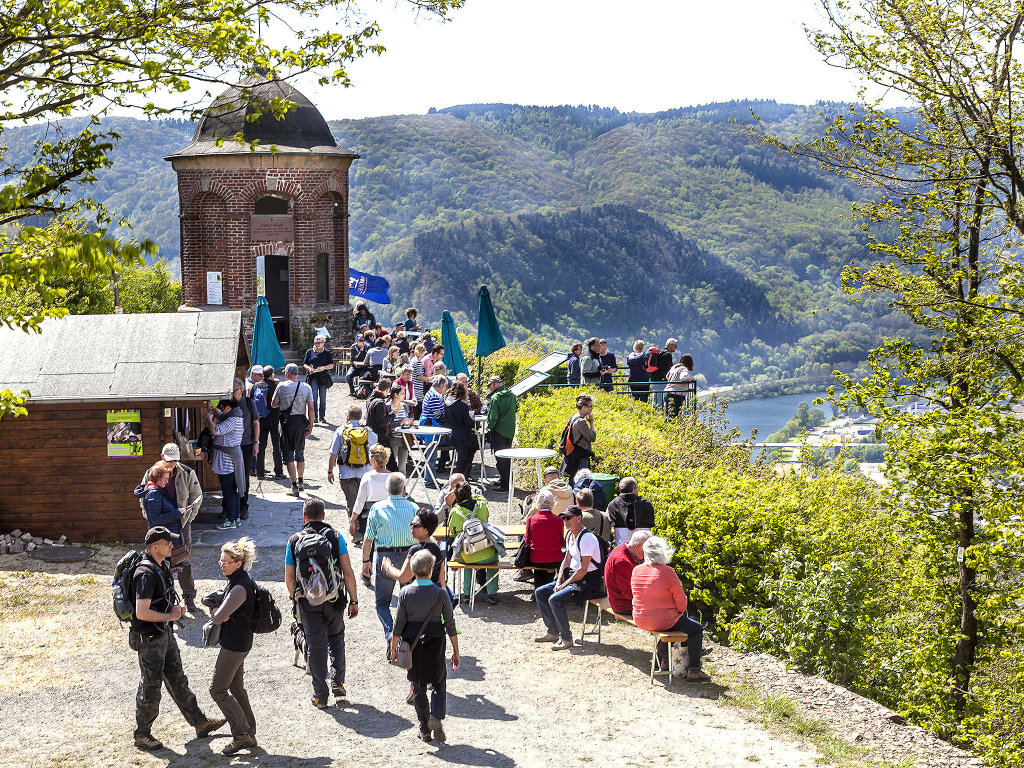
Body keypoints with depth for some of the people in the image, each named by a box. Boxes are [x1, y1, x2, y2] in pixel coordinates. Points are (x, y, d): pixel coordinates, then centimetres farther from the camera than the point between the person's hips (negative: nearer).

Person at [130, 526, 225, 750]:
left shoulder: (162, 567, 6)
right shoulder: (146, 574, -25)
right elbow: (142, 613, -29)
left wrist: (175, 609, 2)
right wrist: (170, 616, -19)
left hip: (165, 633, 9)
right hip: (149, 639, -9)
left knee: (177, 680, 17)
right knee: (151, 686, 3)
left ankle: (199, 723, 25)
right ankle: (142, 734, 18)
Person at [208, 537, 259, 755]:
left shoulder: (240, 588, -25)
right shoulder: (235, 581, 8)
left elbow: (217, 618, -22)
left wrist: (214, 613, 0)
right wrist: (218, 612, -9)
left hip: (235, 644, -10)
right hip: (239, 641, 10)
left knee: (217, 690, -3)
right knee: (237, 688, 17)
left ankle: (242, 735, 1)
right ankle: (249, 734, 25)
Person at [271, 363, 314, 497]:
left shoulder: (282, 386, -7)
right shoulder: (306, 387, -1)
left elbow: (273, 404, 5)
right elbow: (311, 408, -4)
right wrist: (311, 425, 2)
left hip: (287, 422, -3)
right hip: (301, 421, 3)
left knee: (288, 453, 1)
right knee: (300, 453, 19)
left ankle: (294, 486, -7)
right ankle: (300, 482, 32)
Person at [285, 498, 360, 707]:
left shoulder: (294, 541, 0)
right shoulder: (335, 537, -2)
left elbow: (289, 579, 4)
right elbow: (348, 573, -6)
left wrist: (296, 599, 21)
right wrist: (354, 600, 3)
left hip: (308, 601, 0)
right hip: (333, 600, 0)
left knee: (315, 645, 7)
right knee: (336, 638, 21)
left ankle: (320, 695, 10)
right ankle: (338, 682, 15)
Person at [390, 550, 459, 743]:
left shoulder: (405, 593, -8)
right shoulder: (440, 593, -9)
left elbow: (399, 624, -5)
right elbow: (450, 625, -4)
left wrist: (394, 647, 7)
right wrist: (455, 651, 4)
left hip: (413, 644, 1)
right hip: (435, 644, -1)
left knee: (418, 687, 13)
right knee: (439, 683, 14)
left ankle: (424, 729, 16)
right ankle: (436, 716, -9)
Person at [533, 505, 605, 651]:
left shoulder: (586, 538, -20)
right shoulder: (570, 535, 10)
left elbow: (583, 570, -22)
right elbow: (566, 560, 18)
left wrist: (564, 585, -15)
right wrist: (559, 582, 5)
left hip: (589, 583, -10)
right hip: (572, 577, 10)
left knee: (555, 599, -27)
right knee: (540, 593, 7)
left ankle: (566, 638, -15)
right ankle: (553, 632, 13)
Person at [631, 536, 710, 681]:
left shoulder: (636, 570, 0)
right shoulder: (667, 571, -19)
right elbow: (680, 599, -13)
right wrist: (680, 612, 11)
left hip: (640, 620, 7)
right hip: (661, 621, -7)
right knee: (697, 629, 10)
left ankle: (664, 659, 36)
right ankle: (693, 670, 8)